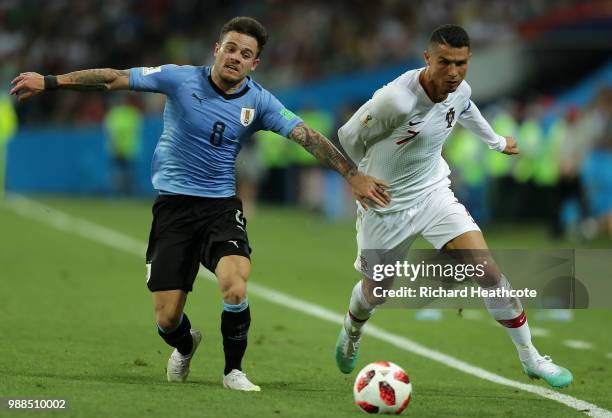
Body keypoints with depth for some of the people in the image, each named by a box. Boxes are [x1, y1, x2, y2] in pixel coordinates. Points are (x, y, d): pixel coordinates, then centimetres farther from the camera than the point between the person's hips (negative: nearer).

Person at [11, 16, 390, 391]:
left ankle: (234, 370, -2)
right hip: (173, 206, 0)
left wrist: (353, 175, -15)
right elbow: (116, 78, -5)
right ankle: (185, 345, 36)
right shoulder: (181, 79, -6)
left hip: (221, 207, 0)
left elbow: (308, 137, -8)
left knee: (235, 290, -28)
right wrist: (49, 82, -7)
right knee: (167, 318, -4)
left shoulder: (259, 102, -3)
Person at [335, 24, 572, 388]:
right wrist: (366, 179, 4)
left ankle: (530, 358, 0)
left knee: (488, 271, -12)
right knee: (374, 293, 14)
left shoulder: (461, 91, -11)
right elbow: (349, 136, -15)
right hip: (386, 207, -4)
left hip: (434, 194, 4)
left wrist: (496, 141, 33)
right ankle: (352, 330, 52)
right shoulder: (396, 99, -32)